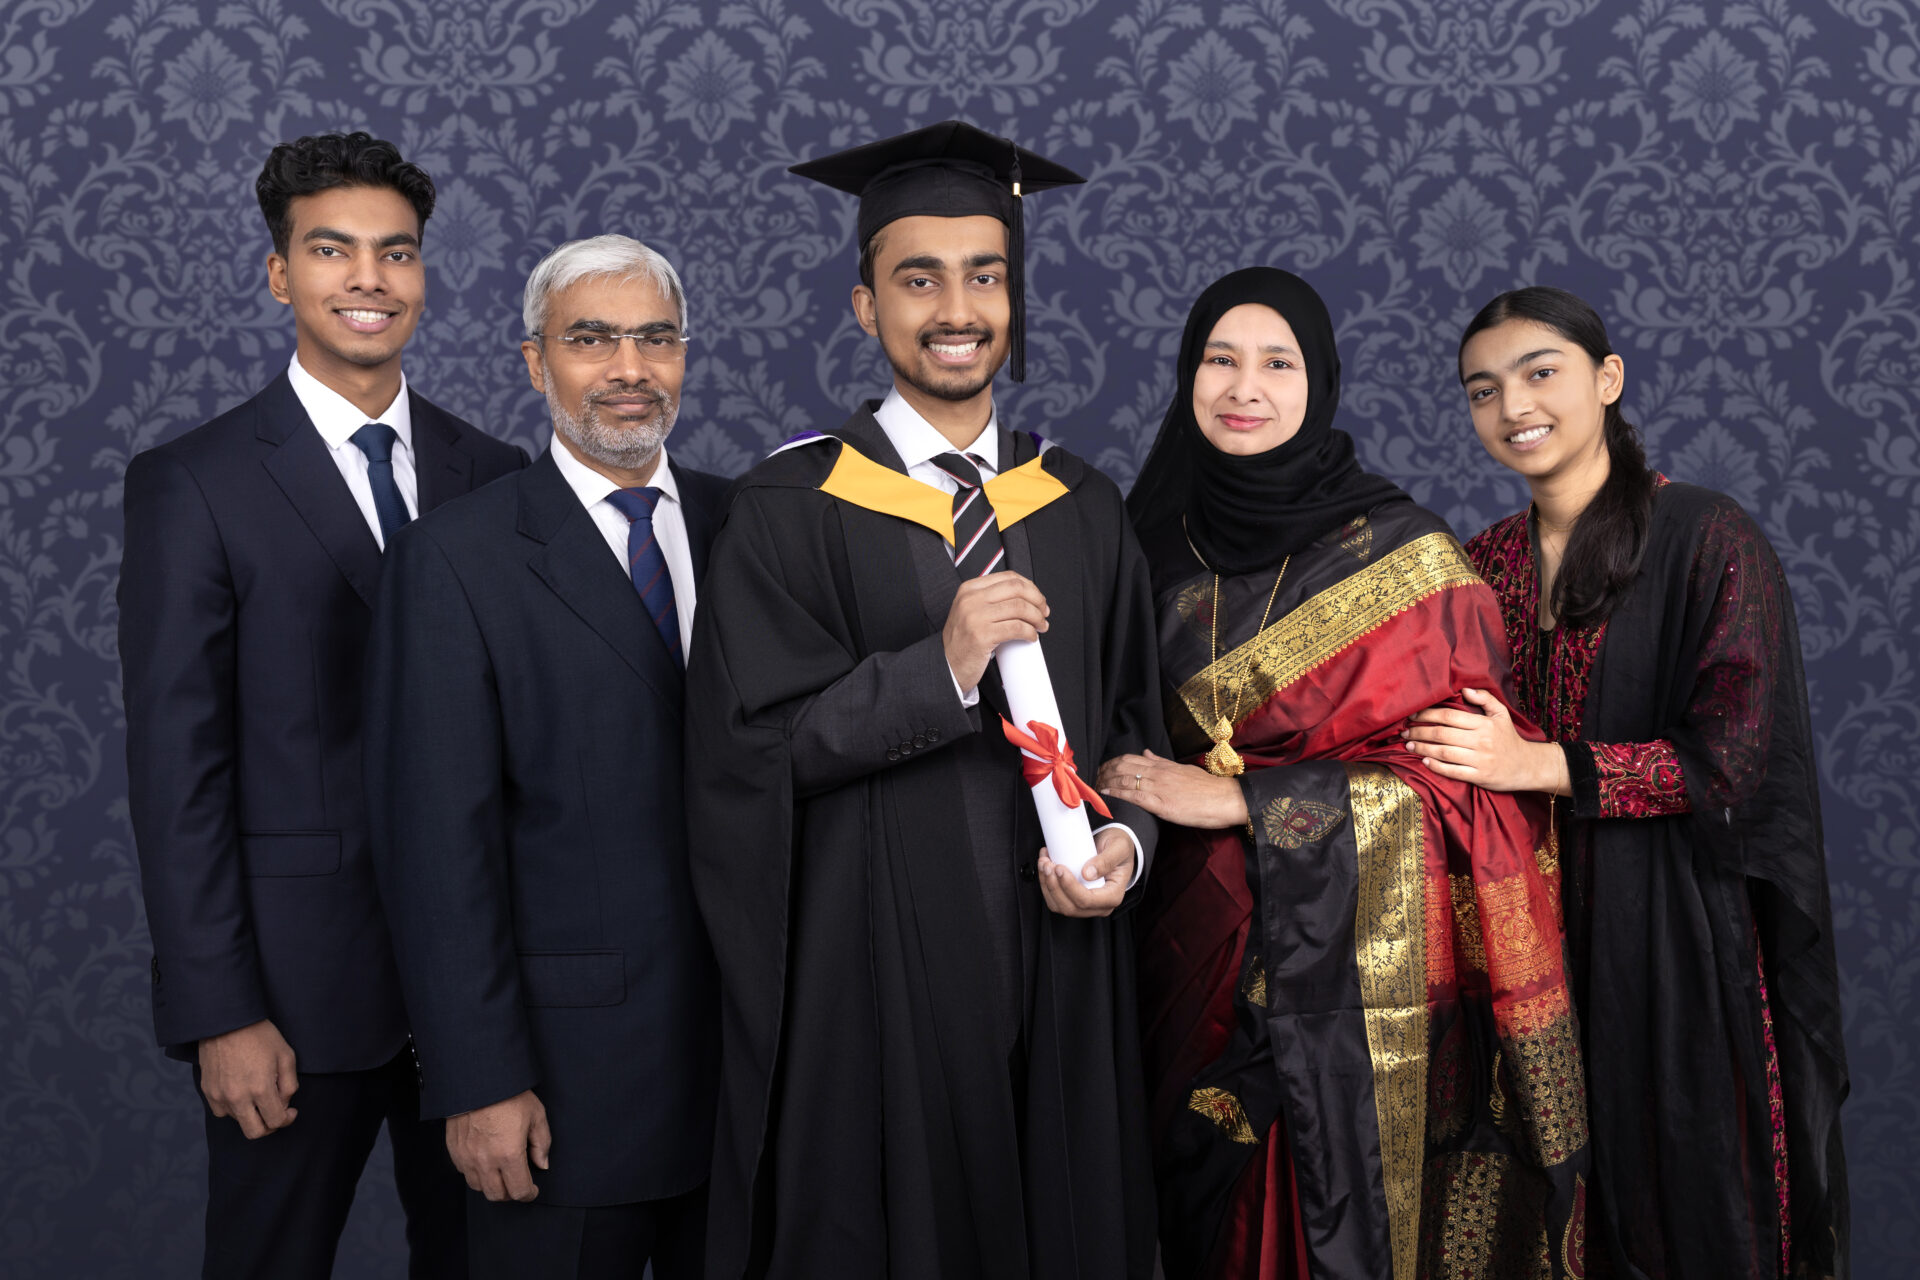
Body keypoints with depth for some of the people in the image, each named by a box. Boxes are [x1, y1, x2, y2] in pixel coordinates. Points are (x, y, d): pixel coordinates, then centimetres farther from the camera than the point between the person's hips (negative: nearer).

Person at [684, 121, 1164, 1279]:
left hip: (1059, 957, 4)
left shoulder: (1083, 508, 9)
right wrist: (941, 668, -20)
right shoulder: (792, 509, -5)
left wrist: (1125, 839, -6)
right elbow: (752, 741, -10)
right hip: (874, 969, -4)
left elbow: (1132, 717, 13)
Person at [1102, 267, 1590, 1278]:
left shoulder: (1401, 553, -7)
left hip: (1362, 964, -3)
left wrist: (1242, 800, -14)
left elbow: (1455, 773, -10)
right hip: (1206, 961, 4)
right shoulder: (1162, 542, 5)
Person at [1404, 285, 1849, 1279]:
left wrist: (1537, 764, -21)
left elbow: (1734, 757, -15)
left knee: (1686, 1189, 5)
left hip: (1676, 920, -4)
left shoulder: (1711, 542, -9)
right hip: (1533, 910, 5)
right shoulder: (1486, 562, 8)